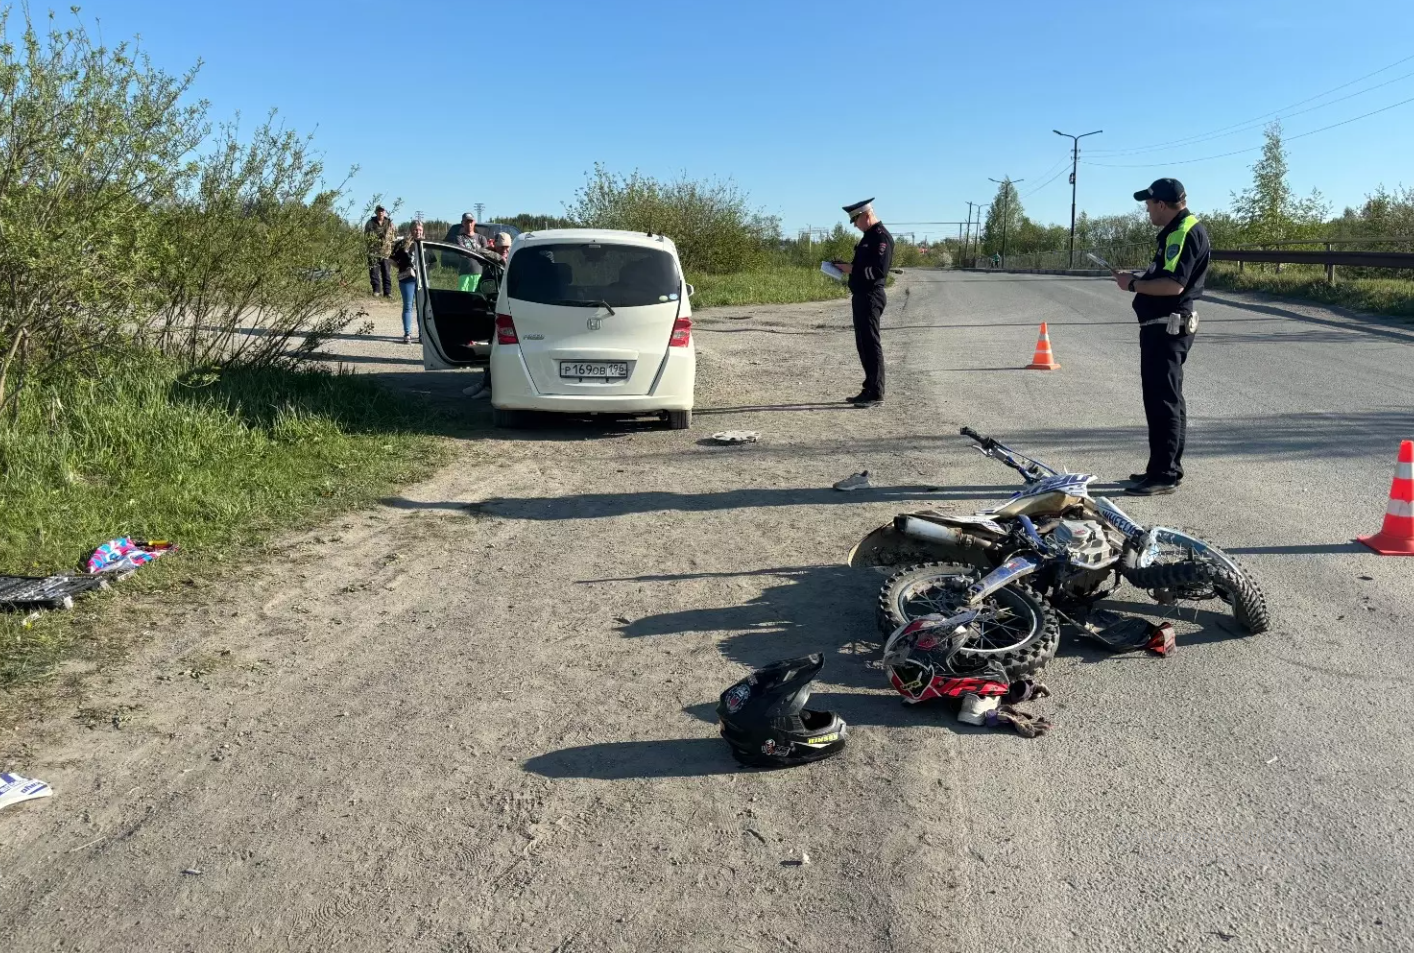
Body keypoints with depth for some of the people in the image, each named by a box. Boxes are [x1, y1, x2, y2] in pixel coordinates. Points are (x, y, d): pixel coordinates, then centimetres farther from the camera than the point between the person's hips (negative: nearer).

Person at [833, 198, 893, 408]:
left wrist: (852, 269, -20)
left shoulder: (882, 237, -14)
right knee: (863, 345, 13)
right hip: (861, 297, 10)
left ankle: (876, 394, -2)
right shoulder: (869, 236, 17)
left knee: (871, 345, -7)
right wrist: (848, 268, 9)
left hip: (871, 298, -10)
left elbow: (879, 270, -22)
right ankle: (870, 389, 20)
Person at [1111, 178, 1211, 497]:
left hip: (1168, 326, -11)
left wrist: (1134, 285, -15)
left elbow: (1173, 284, -26)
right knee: (1166, 398, 15)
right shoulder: (1178, 230, 17)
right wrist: (1137, 277, 10)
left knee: (1163, 400, -8)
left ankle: (1164, 474, -4)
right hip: (1164, 325, 11)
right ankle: (1167, 469, 24)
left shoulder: (1185, 232, -17)